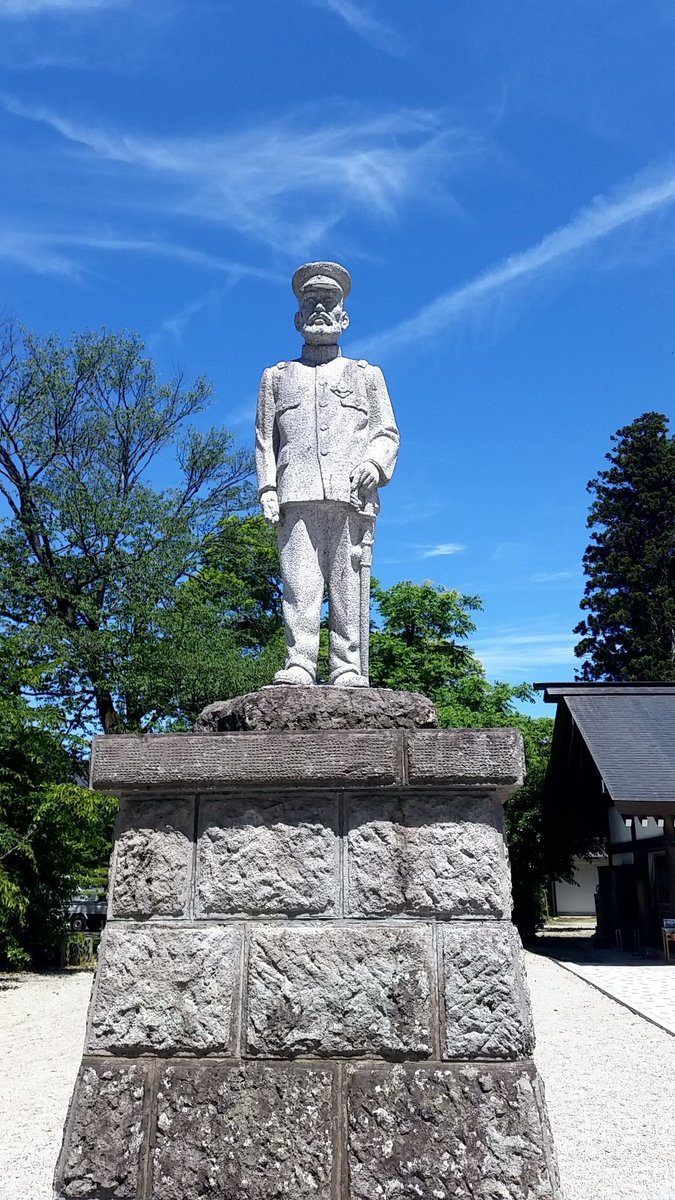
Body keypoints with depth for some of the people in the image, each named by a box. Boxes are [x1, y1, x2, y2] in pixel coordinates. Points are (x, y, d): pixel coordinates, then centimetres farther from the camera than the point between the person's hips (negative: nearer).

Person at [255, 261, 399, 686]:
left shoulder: (367, 375, 26)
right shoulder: (277, 377, 27)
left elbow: (388, 433, 16)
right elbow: (265, 440, 20)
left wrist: (375, 463, -5)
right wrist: (267, 487, 4)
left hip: (353, 496, 0)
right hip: (298, 496, 0)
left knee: (350, 587, -8)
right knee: (300, 585, -13)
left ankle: (349, 673, -9)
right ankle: (299, 666, -16)